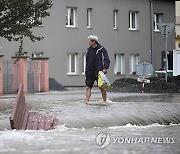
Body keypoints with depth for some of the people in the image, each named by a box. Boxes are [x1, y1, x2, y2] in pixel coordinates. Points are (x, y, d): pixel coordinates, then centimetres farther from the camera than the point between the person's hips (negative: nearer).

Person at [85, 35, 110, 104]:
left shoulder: (102, 49, -5)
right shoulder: (89, 50, 12)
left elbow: (107, 60, -8)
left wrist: (105, 68, -21)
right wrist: (86, 70, 14)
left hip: (99, 72, -5)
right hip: (90, 73, 5)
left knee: (102, 87, -1)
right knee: (88, 87, -3)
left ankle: (105, 101, 11)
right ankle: (87, 101, -5)